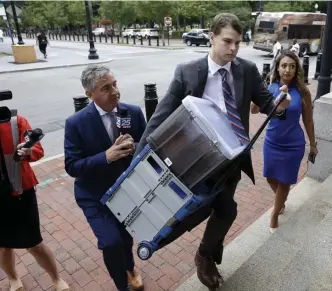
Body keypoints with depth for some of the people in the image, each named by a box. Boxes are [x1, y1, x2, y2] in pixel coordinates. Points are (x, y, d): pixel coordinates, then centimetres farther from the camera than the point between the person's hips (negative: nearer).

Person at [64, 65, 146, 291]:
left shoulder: (134, 112, -11)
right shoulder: (76, 123, -19)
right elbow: (72, 167, -20)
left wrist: (135, 147, -27)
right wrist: (106, 156, -34)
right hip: (96, 195, -3)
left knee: (127, 235, 23)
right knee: (111, 242, -14)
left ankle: (129, 266, 60)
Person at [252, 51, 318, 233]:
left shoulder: (302, 92, -11)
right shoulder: (270, 88, -6)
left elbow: (308, 120, -2)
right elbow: (254, 110, -16)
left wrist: (313, 144, 6)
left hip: (293, 145, -2)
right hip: (271, 143, 3)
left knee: (284, 181, 11)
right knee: (271, 178, 17)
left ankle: (275, 215, 33)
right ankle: (282, 200, 50)